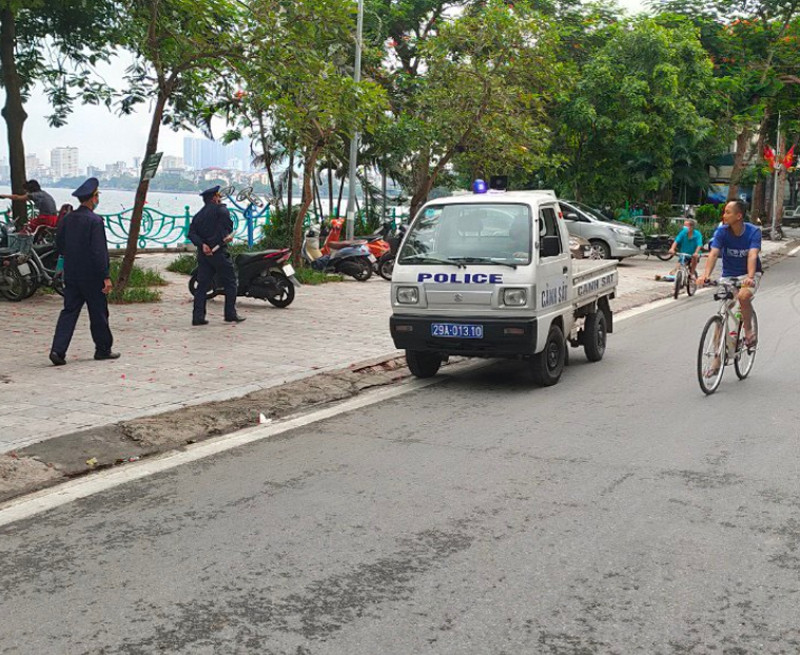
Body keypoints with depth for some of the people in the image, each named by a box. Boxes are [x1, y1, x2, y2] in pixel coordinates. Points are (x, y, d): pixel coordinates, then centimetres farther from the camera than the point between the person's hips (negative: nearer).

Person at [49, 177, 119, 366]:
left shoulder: (68, 219, 5)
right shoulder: (95, 221, -15)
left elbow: (59, 245, 12)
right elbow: (99, 251, -20)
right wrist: (106, 277, -18)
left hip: (71, 274, 6)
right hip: (92, 275, -6)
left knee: (69, 311, 5)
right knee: (98, 313, 8)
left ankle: (58, 350, -6)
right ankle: (103, 349, 19)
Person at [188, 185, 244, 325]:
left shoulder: (198, 215, 17)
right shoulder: (220, 209, -2)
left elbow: (191, 233, 3)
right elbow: (226, 220, -20)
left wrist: (202, 244, -8)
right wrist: (228, 234, -7)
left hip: (203, 253, 7)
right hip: (218, 252, -7)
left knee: (202, 285, 7)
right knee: (230, 283, 5)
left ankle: (198, 316, 1)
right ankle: (230, 314, 6)